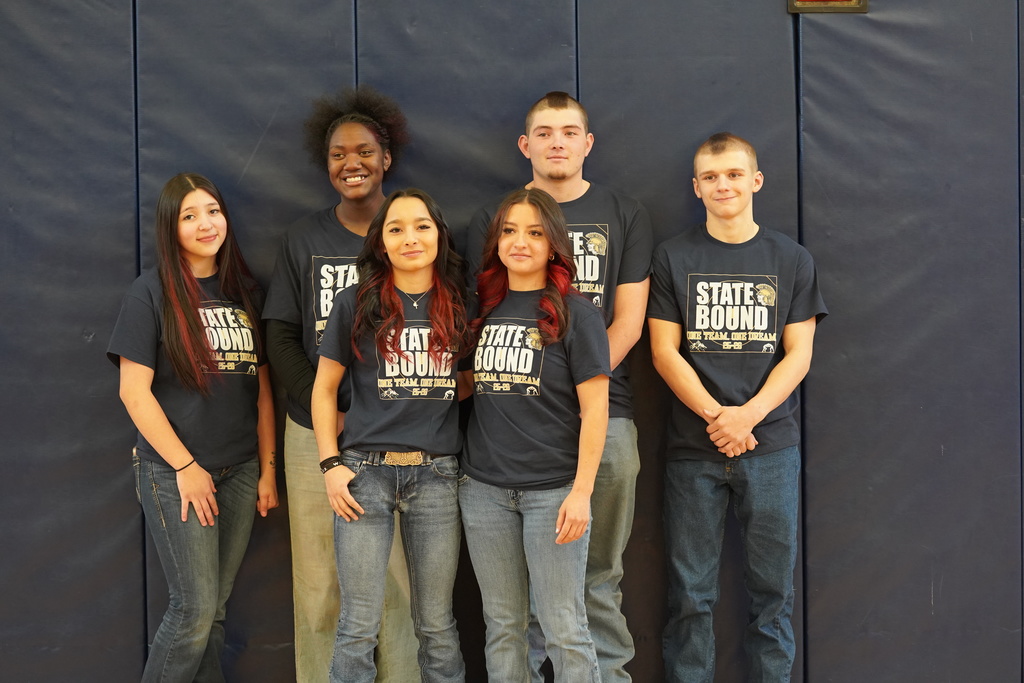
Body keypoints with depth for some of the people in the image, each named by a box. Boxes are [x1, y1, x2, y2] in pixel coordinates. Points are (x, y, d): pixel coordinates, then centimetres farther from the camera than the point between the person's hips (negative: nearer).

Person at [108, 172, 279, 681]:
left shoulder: (246, 293, 10)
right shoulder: (151, 293, -4)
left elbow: (262, 388, 11)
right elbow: (134, 391, -9)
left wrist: (268, 469, 6)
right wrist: (185, 467, -11)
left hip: (239, 472, 4)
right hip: (175, 473, -4)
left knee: (215, 609, 9)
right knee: (195, 610, -5)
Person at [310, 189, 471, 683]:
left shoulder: (457, 308, 7)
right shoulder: (356, 304, 2)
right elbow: (324, 389, 6)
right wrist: (331, 465, -3)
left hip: (437, 475, 2)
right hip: (366, 470, -1)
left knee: (436, 624, 10)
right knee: (359, 625, 2)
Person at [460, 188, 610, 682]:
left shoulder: (574, 314, -4)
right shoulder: (484, 310, 10)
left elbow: (594, 409, -7)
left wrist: (582, 492, -13)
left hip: (554, 489, -4)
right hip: (485, 488, 4)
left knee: (564, 629, 1)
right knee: (502, 625, 12)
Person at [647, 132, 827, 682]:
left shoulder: (791, 259, 7)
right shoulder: (673, 258, 5)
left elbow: (798, 354, 2)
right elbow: (664, 351, -1)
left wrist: (748, 415, -13)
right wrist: (716, 416, -12)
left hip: (771, 445, 1)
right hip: (693, 448, 0)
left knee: (772, 588, 7)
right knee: (690, 593, 4)